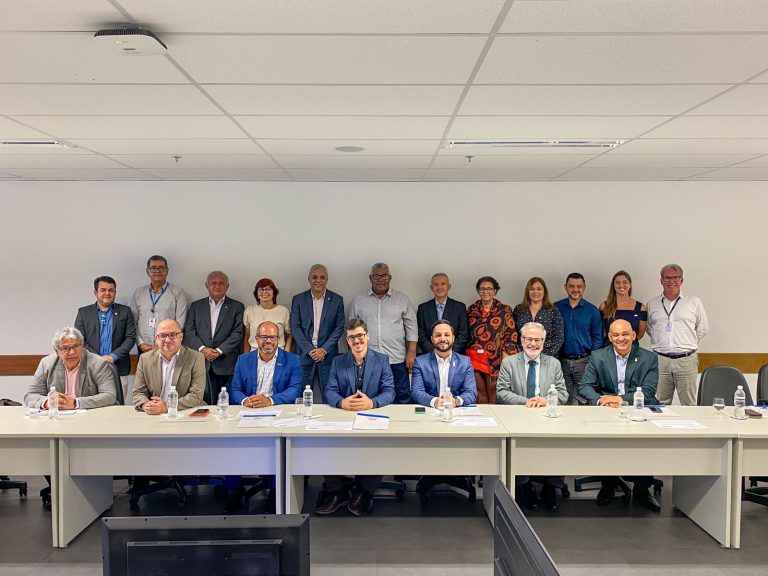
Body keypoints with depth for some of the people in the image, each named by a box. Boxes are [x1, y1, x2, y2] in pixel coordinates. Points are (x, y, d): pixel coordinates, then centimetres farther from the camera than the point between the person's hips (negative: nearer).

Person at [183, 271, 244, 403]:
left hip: (226, 365, -1)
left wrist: (219, 351, -10)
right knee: (205, 405, -2)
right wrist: (202, 349, -9)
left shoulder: (237, 307, 9)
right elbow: (189, 332, 7)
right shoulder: (196, 306, 15)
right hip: (202, 363, 1)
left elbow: (238, 333, 0)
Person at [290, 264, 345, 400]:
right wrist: (309, 350, -10)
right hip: (304, 355, 0)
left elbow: (339, 328, 1)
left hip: (328, 355, 0)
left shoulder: (337, 300, 4)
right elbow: (295, 328, 0)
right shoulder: (298, 300, 5)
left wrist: (324, 350, -9)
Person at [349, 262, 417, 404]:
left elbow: (411, 327, 7)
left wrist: (411, 353, -2)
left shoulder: (402, 299, 9)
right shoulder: (358, 300, 11)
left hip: (397, 361, 0)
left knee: (402, 400, 1)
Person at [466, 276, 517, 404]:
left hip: (496, 359, -2)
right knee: (480, 394, 5)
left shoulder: (504, 310, 4)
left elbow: (511, 334, 1)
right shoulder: (471, 310, 11)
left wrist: (507, 353, -8)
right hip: (475, 358, 2)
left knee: (493, 395, -1)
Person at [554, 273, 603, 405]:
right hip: (561, 361, 1)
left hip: (584, 362, -1)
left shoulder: (592, 310, 5)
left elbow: (597, 338, 7)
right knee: (564, 400, 6)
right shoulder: (556, 308, 5)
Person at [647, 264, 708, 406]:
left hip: (686, 359, -1)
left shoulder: (694, 302, 8)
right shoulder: (652, 304, 12)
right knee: (660, 404, 4)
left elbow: (702, 328, 13)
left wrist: (688, 344, 9)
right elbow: (648, 328, 17)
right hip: (659, 360, 1)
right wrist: (661, 342, 8)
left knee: (689, 404, 2)